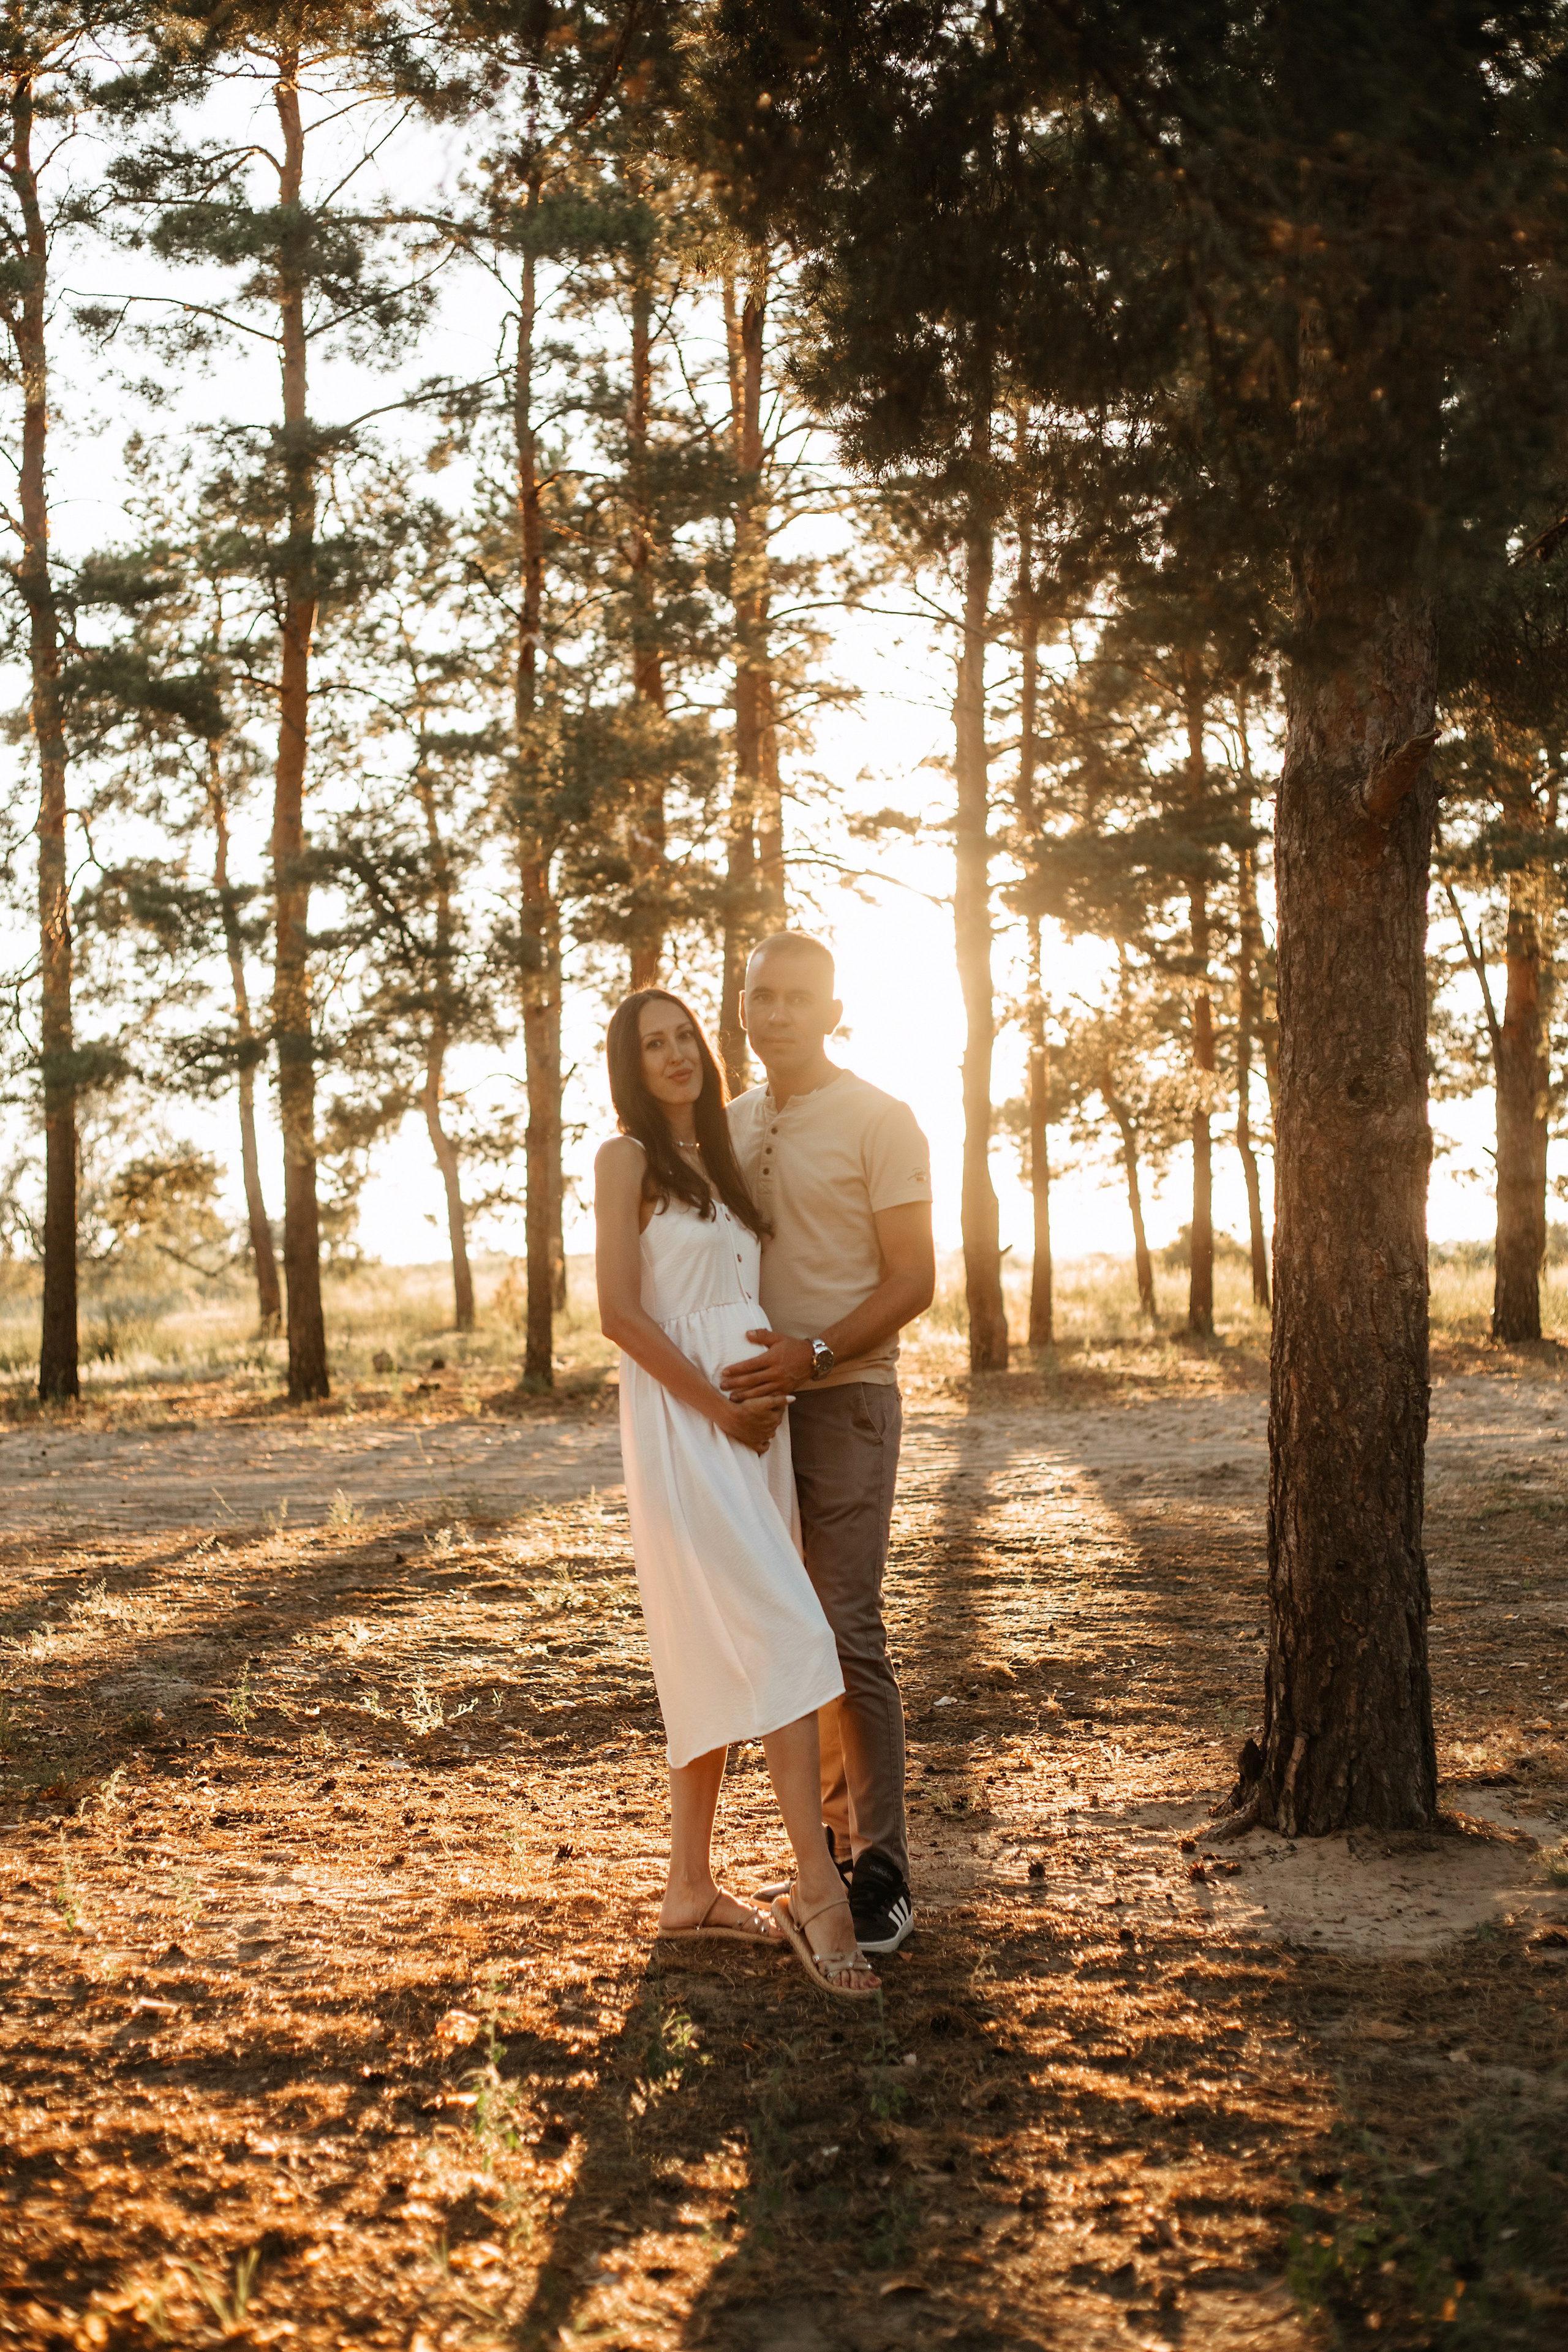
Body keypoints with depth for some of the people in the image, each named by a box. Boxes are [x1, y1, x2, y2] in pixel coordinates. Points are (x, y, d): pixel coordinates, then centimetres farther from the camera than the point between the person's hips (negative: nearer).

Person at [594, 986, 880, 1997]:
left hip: (748, 1419, 8)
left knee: (716, 1662, 8)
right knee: (782, 1636, -15)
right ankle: (818, 1892, -15)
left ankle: (692, 1888, 14)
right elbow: (621, 1312, -11)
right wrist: (722, 1409, -13)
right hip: (681, 1423, -8)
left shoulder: (715, 1160, 19)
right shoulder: (629, 1157, -3)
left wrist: (763, 1401, 6)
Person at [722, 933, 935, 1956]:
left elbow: (914, 1279, -10)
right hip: (753, 1404, 6)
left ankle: (882, 1874, -3)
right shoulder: (731, 1125, 14)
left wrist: (814, 1353, -22)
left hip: (844, 1402, -6)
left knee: (850, 1634, -9)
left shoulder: (878, 1121, -5)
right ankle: (829, 1840, 19)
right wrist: (726, 1376, 7)